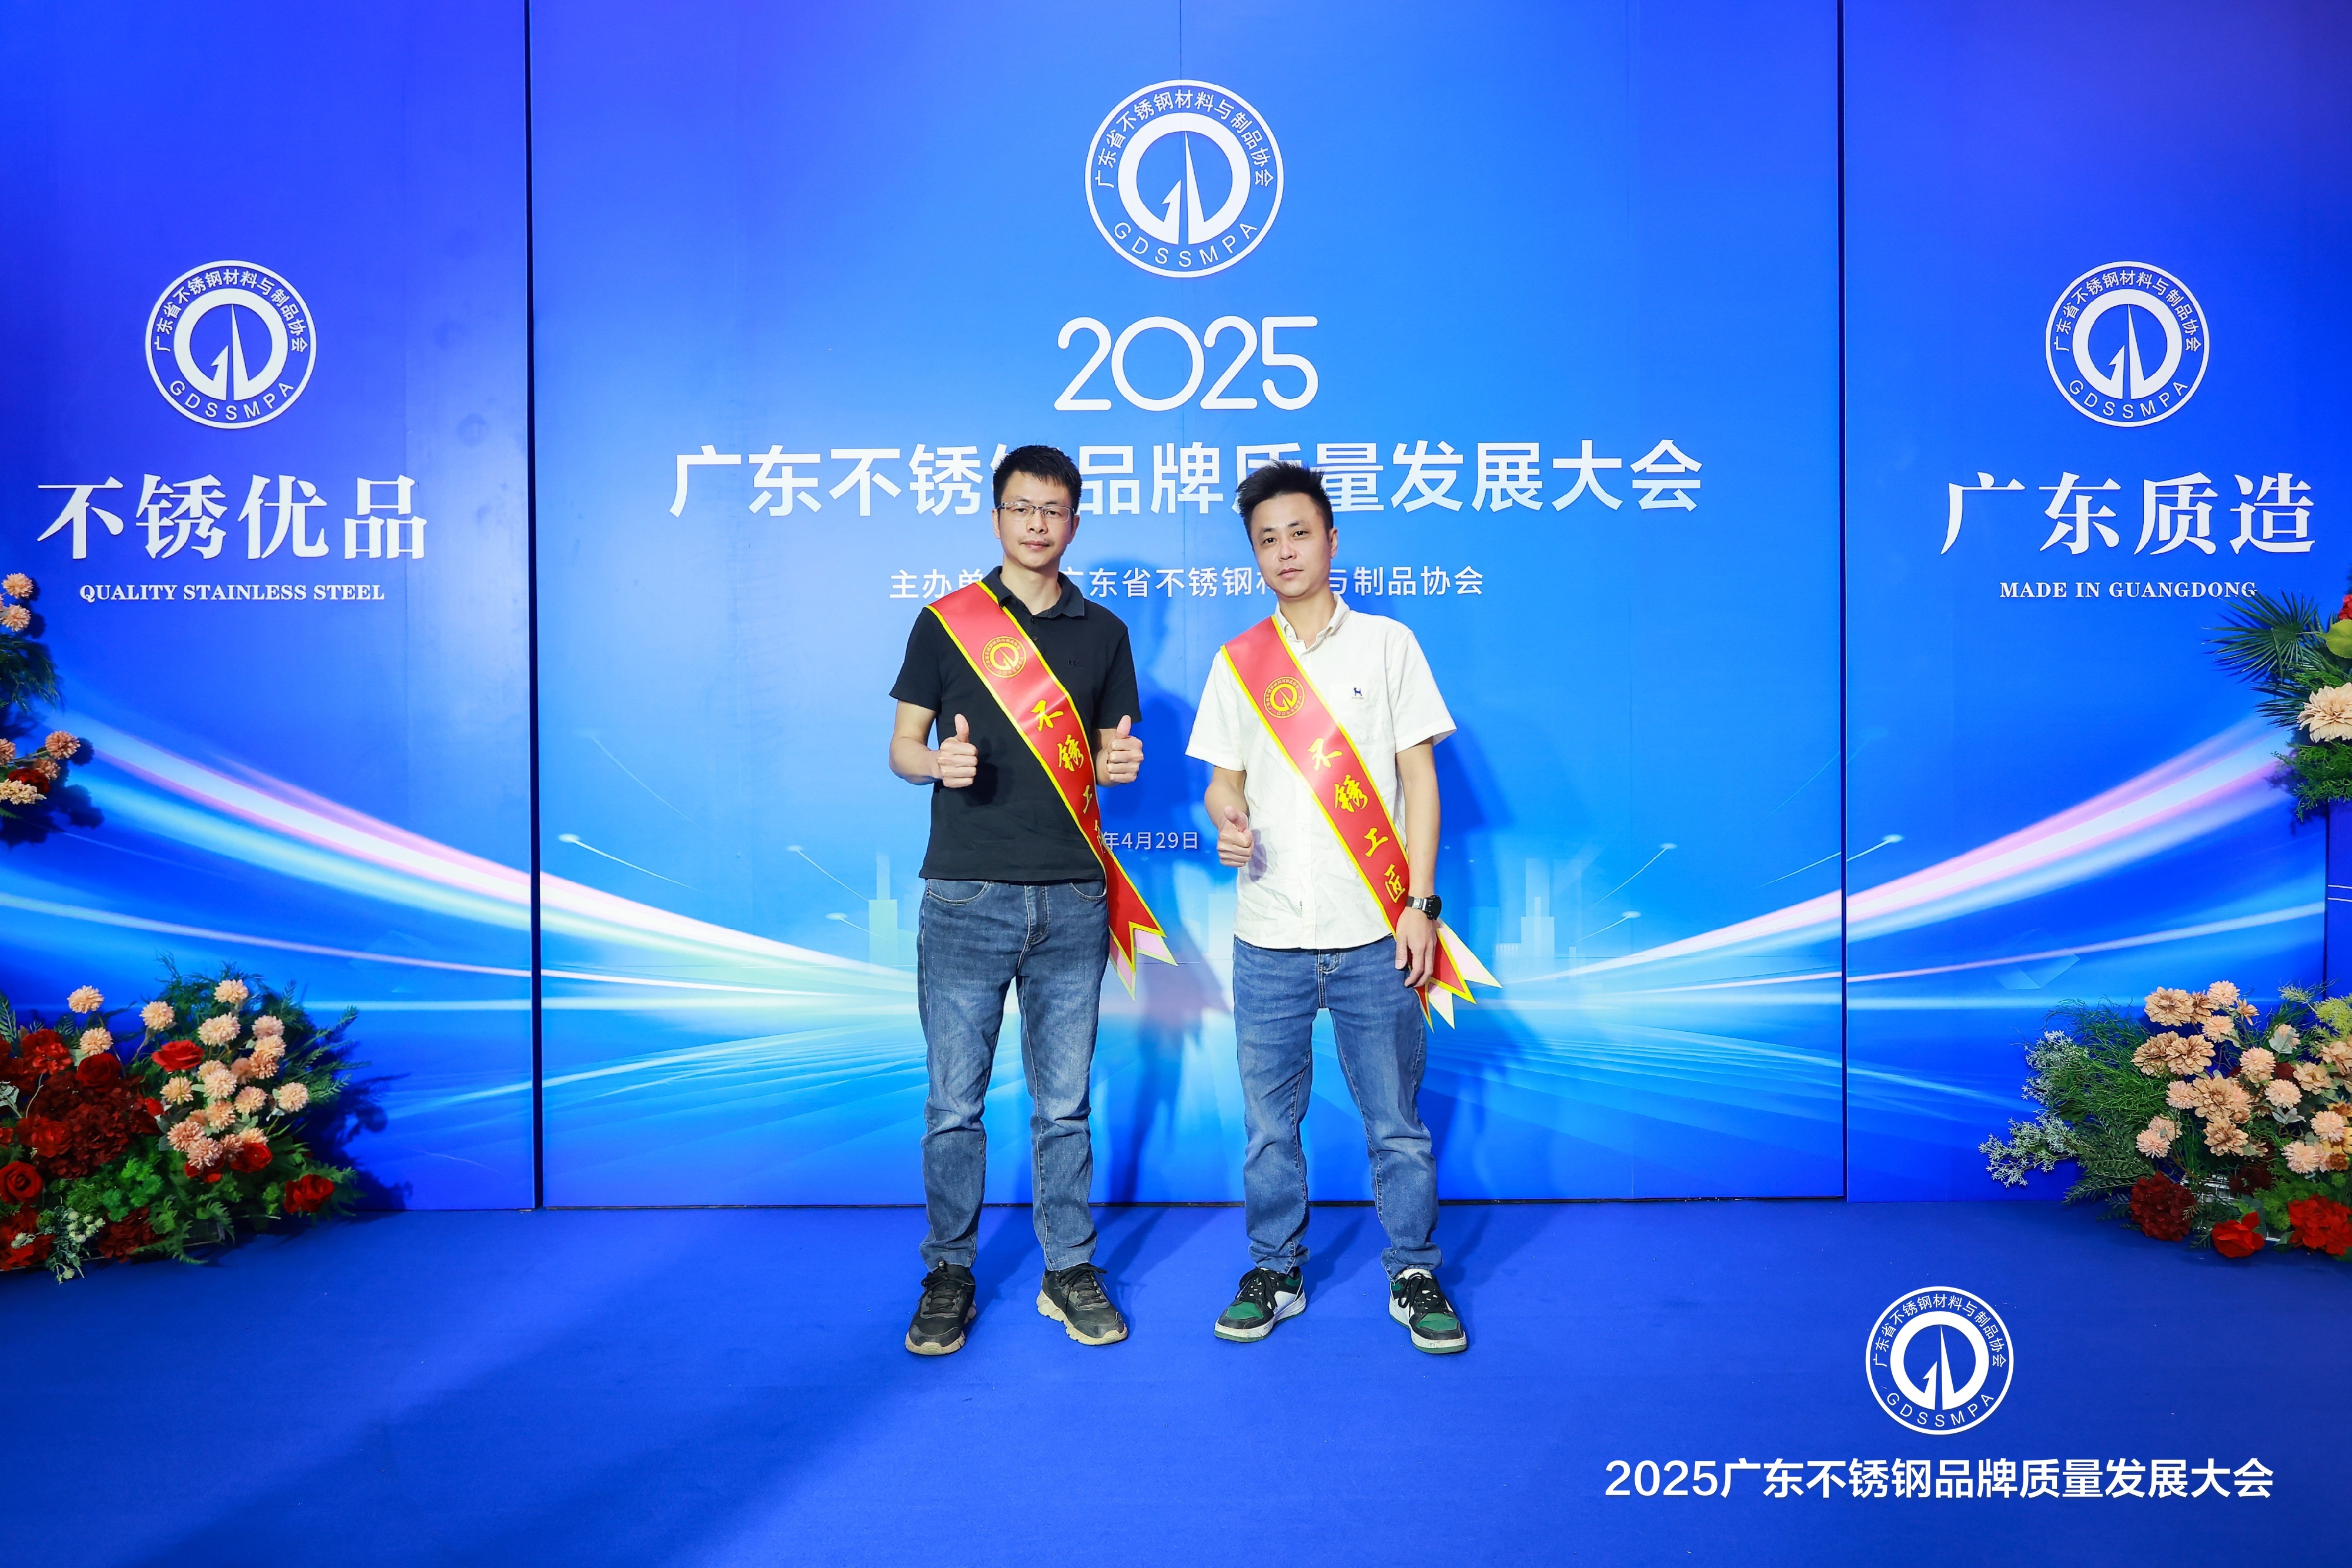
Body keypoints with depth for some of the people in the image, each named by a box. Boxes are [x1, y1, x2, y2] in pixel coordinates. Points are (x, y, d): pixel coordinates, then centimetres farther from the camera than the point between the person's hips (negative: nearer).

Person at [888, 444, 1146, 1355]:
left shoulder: (1102, 631, 12)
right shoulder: (946, 621, 6)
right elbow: (902, 746, 7)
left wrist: (1120, 761, -7)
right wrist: (936, 761, -15)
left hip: (1071, 899, 2)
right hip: (966, 895, -2)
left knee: (1064, 1102, 9)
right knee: (954, 1103, 3)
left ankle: (1069, 1269, 22)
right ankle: (950, 1273, 19)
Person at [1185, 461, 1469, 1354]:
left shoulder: (1387, 644, 5)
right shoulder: (1237, 662, 10)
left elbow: (1419, 778, 3)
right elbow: (1224, 779, 12)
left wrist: (1420, 904, -5)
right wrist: (1227, 822, -13)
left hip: (1373, 935, -2)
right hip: (1268, 940, 2)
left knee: (1396, 1122, 5)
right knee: (1268, 1123, 9)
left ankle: (1414, 1278, 21)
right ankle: (1275, 1273, 25)